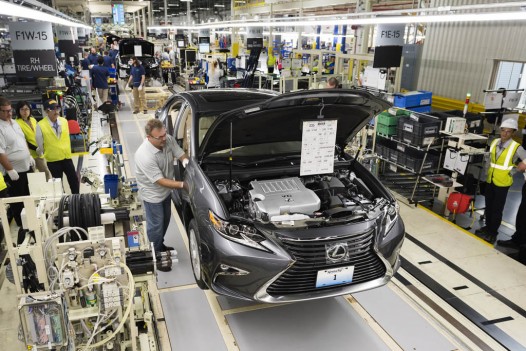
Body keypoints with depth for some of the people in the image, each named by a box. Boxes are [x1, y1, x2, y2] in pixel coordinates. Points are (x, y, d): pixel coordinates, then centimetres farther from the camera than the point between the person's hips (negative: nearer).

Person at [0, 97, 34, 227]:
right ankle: (21, 223, 19)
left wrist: (29, 156, 17)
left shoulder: (14, 123, 7)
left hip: (26, 166, 8)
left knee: (28, 195, 20)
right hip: (14, 170, -8)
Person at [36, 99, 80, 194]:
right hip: (52, 160, -3)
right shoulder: (40, 125, -12)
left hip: (67, 157, 4)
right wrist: (43, 159, 6)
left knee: (74, 180, 7)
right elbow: (40, 146, -2)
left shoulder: (64, 121, 1)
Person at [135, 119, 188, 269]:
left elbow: (181, 155, -3)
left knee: (165, 221, 25)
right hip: (153, 194, -7)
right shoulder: (144, 156, -37)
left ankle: (161, 246, 49)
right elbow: (161, 181, -33)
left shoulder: (169, 139, -17)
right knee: (156, 226, 10)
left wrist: (185, 161, -26)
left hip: (166, 191, 7)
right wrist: (183, 185, -34)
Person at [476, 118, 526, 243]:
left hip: (502, 183, -5)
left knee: (497, 209, 4)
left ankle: (492, 233, 17)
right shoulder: (494, 142, 1)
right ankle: (488, 227, 35)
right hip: (490, 181, 5)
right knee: (488, 206, 18)